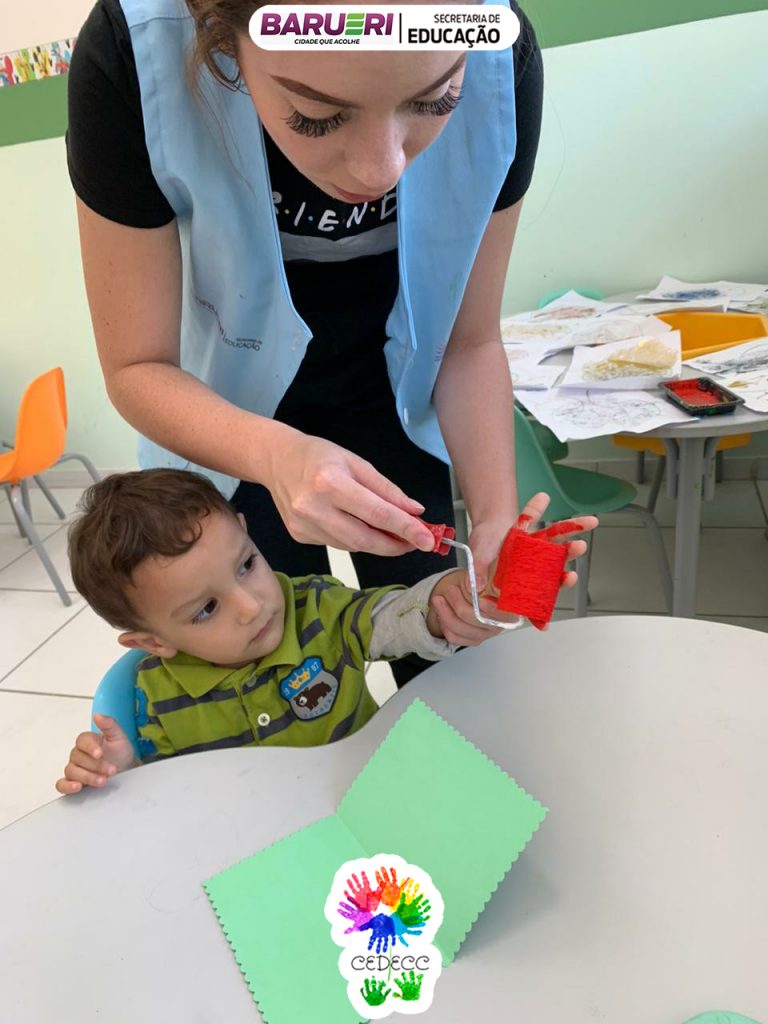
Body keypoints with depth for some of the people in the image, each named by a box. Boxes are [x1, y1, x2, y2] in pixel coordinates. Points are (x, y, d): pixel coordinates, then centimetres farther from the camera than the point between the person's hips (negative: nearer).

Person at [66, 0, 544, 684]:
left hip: (393, 394, 2)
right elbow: (137, 368, -22)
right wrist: (274, 454, -41)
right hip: (227, 417, -1)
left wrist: (497, 519, -28)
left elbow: (470, 342, -14)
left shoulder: (500, 62, -25)